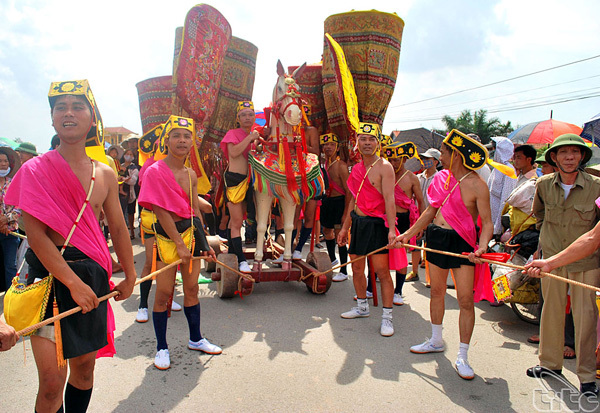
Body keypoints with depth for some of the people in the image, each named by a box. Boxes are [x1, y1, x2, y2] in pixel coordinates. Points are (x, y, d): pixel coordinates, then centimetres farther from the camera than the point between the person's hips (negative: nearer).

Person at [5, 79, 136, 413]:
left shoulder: (105, 174, 7)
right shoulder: (37, 169, -8)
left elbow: (118, 228, 13)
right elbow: (36, 236, -13)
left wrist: (130, 276, 17)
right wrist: (73, 282, -18)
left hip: (93, 274, 5)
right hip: (50, 274, -4)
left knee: (85, 365, 15)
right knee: (53, 381, -4)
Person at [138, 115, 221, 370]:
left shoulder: (191, 174, 8)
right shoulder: (155, 171, -11)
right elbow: (161, 212, -15)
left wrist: (204, 242, 12)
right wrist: (179, 243, -17)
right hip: (167, 234, -6)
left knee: (192, 288, 13)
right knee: (164, 293, 1)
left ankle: (195, 339, 28)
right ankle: (161, 348, 17)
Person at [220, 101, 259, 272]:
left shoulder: (253, 135, 16)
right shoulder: (233, 134, -4)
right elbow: (234, 152, -21)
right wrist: (250, 138, -16)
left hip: (247, 180, 7)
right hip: (234, 179, -7)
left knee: (235, 220, 15)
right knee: (237, 222, -6)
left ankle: (232, 253, 25)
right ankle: (241, 260, -4)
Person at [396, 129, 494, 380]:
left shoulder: (477, 185, -12)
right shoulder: (441, 177, 6)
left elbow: (487, 222, -12)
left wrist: (482, 246, -30)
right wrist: (408, 234, 11)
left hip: (462, 243, -6)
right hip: (436, 238, 6)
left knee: (466, 299, -3)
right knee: (437, 291, 16)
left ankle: (462, 357, 10)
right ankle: (436, 341, 35)